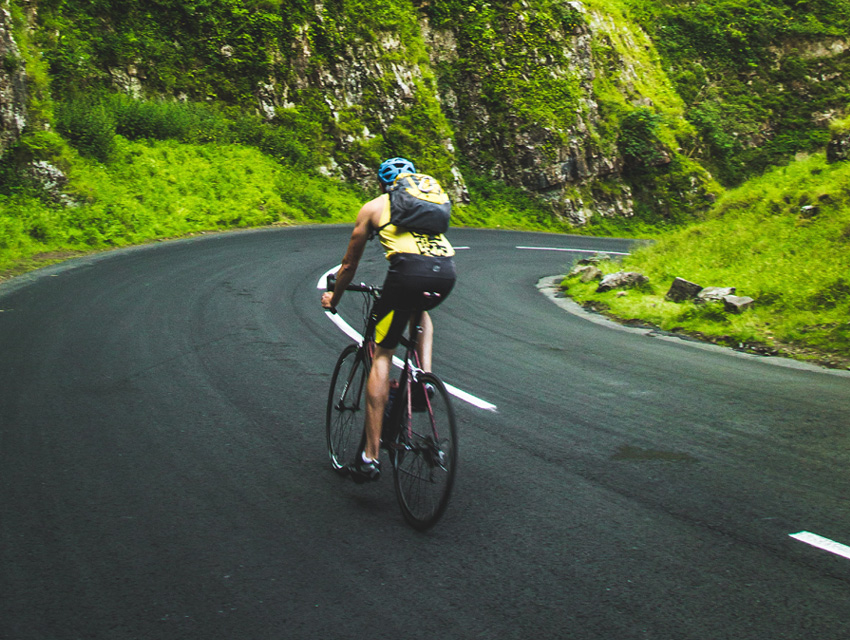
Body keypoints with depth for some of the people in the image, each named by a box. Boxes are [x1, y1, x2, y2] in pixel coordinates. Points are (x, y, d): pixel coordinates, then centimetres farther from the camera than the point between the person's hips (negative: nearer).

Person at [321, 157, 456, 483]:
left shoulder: (373, 207, 24)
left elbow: (349, 264, 31)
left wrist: (334, 297, 49)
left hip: (409, 268, -4)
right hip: (447, 271, 4)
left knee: (382, 355, 6)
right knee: (421, 312, 39)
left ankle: (370, 457, 3)